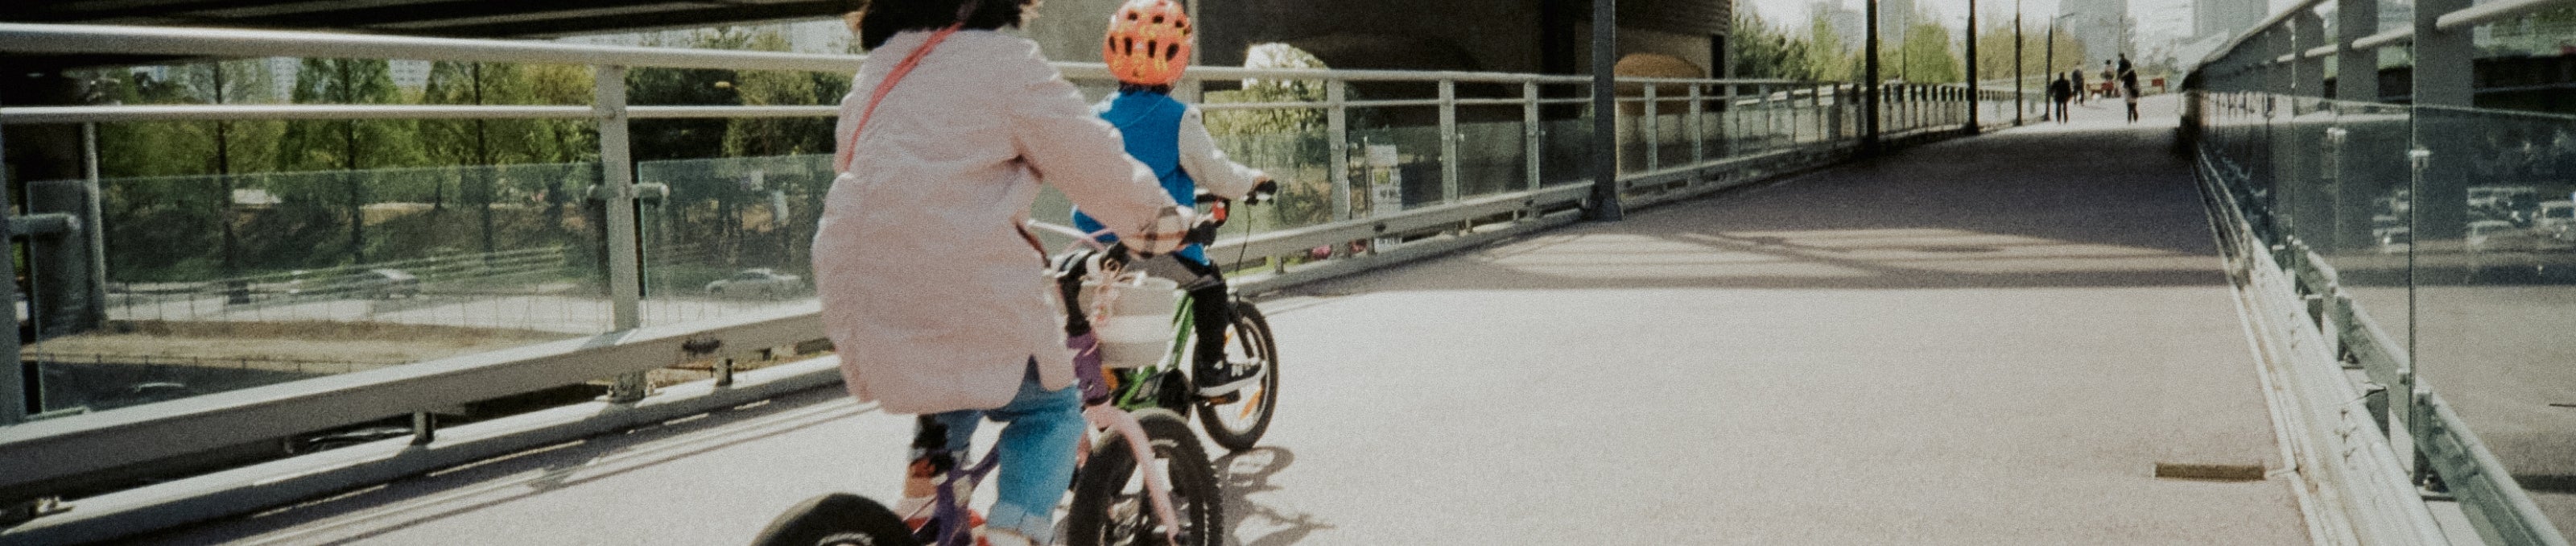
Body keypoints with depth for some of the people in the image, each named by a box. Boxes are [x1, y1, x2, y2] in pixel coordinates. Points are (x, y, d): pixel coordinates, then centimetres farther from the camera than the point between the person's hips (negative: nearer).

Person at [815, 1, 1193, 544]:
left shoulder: (878, 67, 17)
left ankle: (920, 497, 24)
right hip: (963, 293, -7)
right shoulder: (1004, 62, -4)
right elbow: (1096, 163, -3)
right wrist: (1169, 221, 14)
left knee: (963, 375, 33)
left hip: (854, 289, 7)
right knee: (1052, 407, 13)